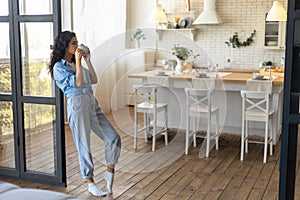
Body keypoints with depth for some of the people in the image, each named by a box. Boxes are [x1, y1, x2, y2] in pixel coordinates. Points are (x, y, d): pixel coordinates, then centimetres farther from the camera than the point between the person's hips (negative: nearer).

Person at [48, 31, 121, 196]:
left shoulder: (76, 64, 19)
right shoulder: (59, 67, -4)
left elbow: (94, 80, 14)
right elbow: (78, 82, -14)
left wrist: (87, 60, 10)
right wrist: (78, 61, -10)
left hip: (92, 103, 7)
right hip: (77, 105, -7)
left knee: (114, 138, 0)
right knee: (84, 146, 3)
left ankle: (110, 172, 17)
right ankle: (90, 183, 17)